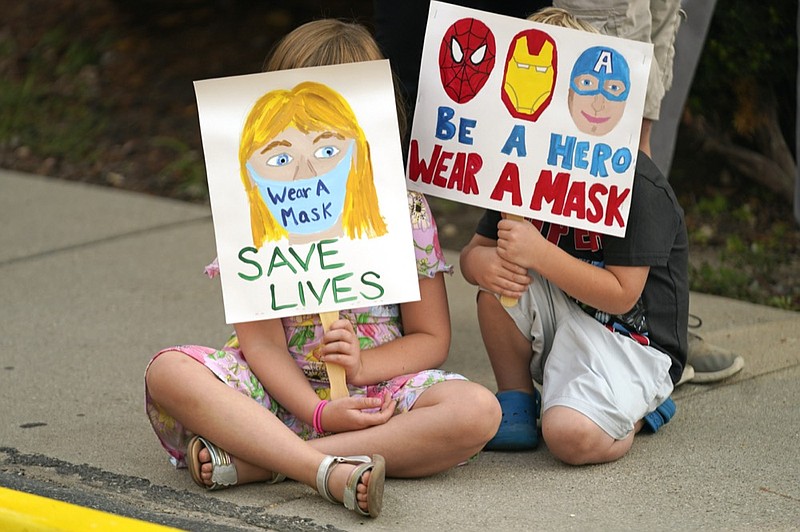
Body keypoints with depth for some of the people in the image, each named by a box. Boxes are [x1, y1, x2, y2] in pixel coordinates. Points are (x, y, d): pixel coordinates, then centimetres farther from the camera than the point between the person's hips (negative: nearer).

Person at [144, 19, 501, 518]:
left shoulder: (404, 208, 1)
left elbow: (432, 339, 2)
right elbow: (261, 340, -7)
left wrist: (361, 365, -17)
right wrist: (317, 411, -23)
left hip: (376, 386, 1)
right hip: (282, 388, 0)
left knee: (477, 410, -29)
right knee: (169, 372, -27)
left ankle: (253, 462, -31)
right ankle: (330, 470, -42)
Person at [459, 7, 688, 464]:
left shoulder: (636, 183, -19)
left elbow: (622, 294, -21)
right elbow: (474, 249, 8)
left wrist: (539, 253, -30)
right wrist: (484, 263, -19)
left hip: (631, 339, -7)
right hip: (561, 323, 7)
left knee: (571, 436, -31)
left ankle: (637, 410, 5)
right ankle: (517, 405, 1)